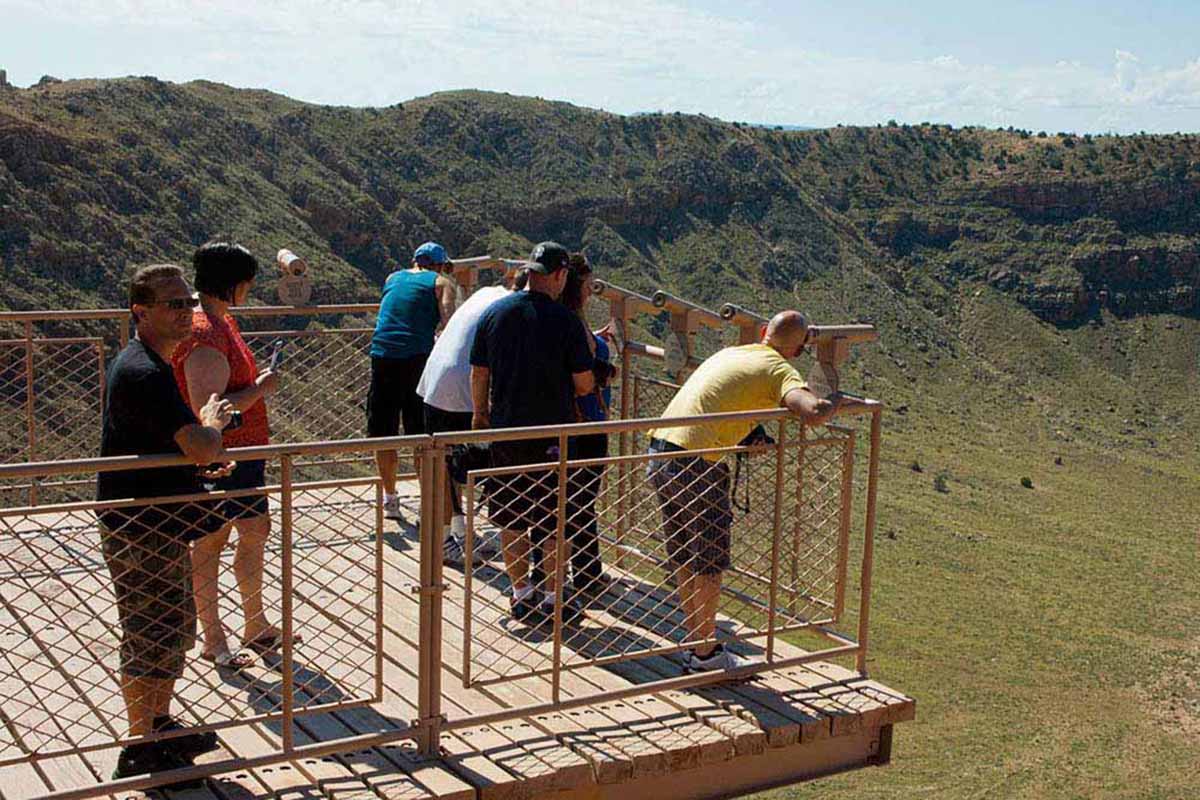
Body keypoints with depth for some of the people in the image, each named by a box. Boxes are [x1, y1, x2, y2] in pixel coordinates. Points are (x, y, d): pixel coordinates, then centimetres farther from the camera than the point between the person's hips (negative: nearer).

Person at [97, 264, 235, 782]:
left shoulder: (148, 365, 12)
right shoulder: (145, 373, -24)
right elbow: (202, 449, -31)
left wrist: (201, 434, 9)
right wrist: (213, 421, -9)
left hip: (160, 527, 11)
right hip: (140, 532, -11)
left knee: (174, 632, 21)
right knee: (151, 641, 1)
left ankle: (160, 726, 36)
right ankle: (140, 750, 15)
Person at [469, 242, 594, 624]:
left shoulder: (494, 313, 0)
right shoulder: (565, 320, -12)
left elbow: (478, 373, 7)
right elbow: (584, 383, -9)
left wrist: (480, 413, 21)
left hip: (505, 431, 4)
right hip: (552, 433, -4)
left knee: (511, 519, 14)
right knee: (554, 520, 8)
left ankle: (521, 592, 19)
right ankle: (552, 599, 13)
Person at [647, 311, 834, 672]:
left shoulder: (729, 353, 21)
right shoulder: (780, 370, -3)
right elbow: (812, 412, -21)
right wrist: (834, 404, 0)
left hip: (660, 452, 8)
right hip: (696, 463, -8)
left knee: (684, 557, 19)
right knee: (710, 561, 7)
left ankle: (694, 643, 31)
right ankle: (705, 654, 16)